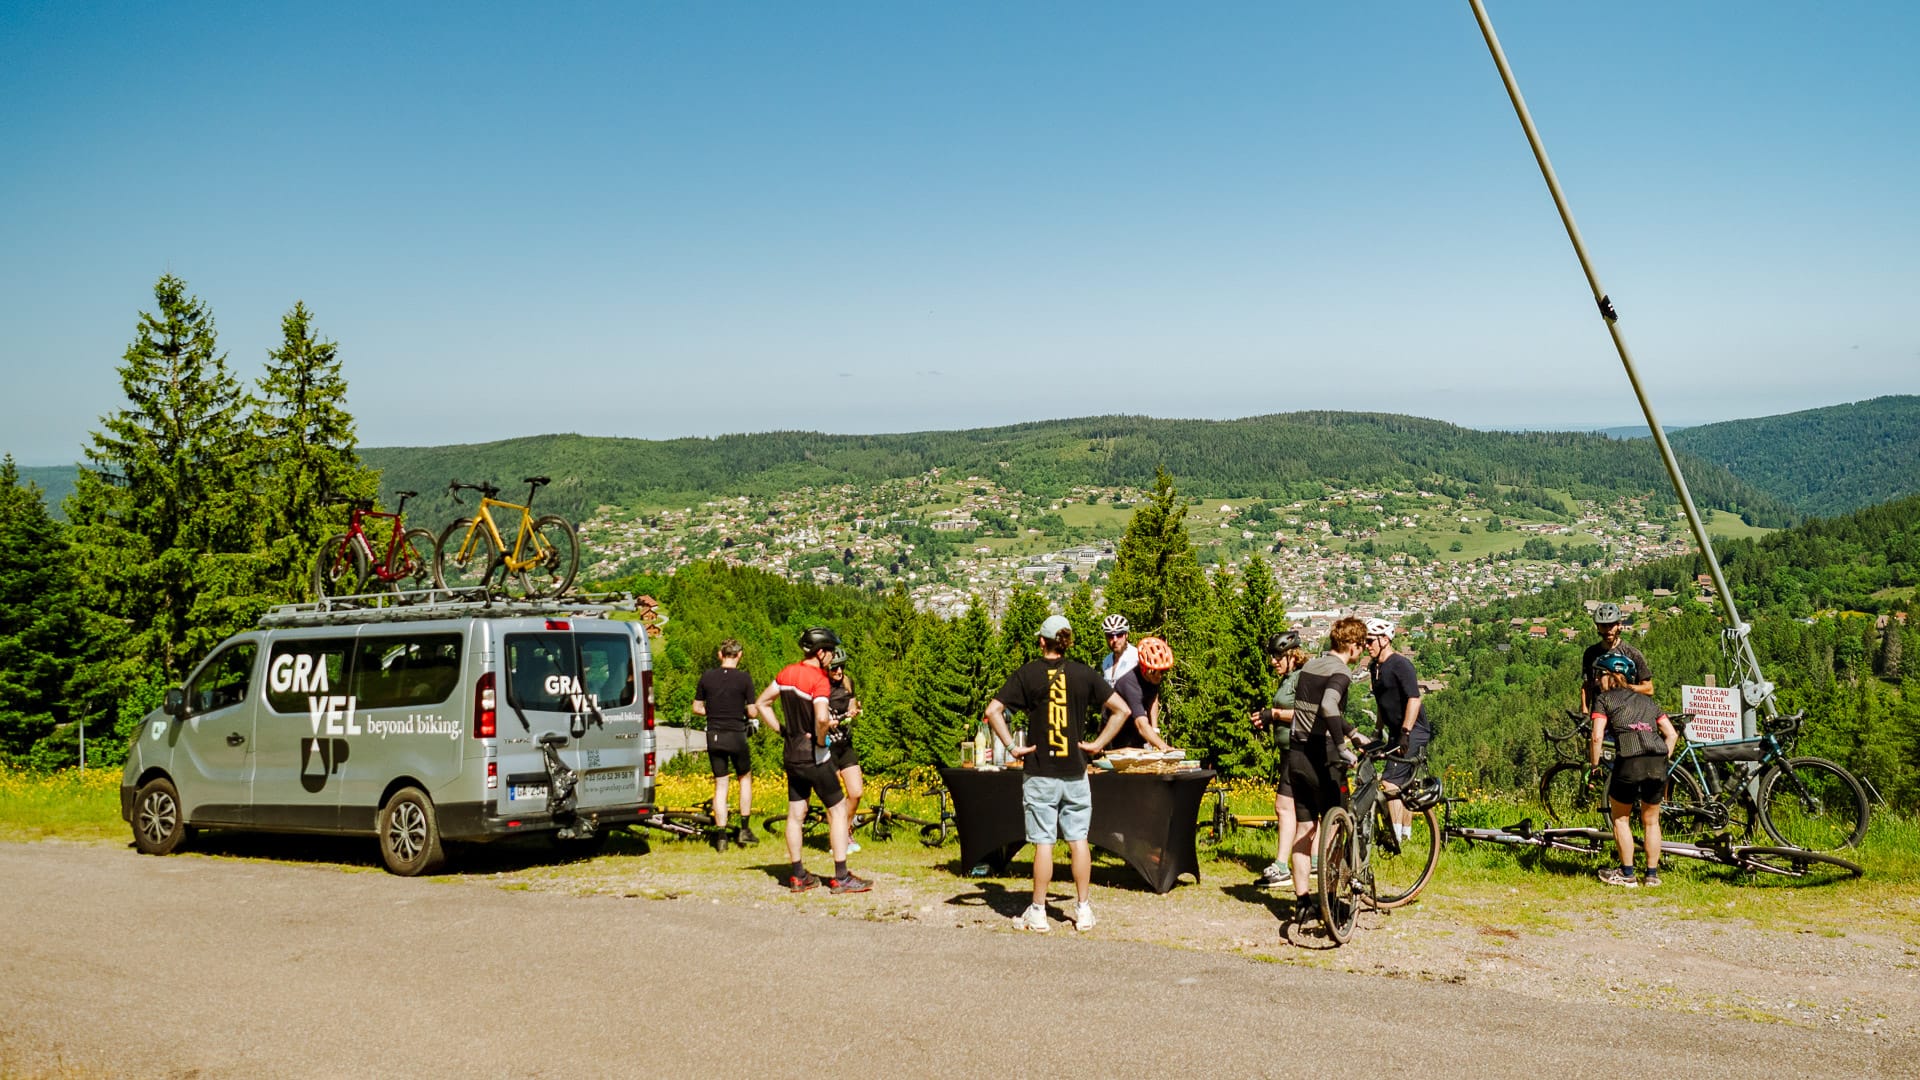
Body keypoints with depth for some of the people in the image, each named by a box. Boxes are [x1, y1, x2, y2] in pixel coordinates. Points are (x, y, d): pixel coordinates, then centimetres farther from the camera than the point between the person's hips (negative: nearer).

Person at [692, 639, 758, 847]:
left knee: (720, 785, 10)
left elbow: (697, 708, 6)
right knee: (745, 778, 18)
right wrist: (756, 712, 14)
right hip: (736, 736, -2)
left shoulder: (707, 676, 1)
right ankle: (744, 829, 15)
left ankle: (721, 836, 8)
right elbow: (753, 712, -8)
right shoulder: (744, 678, -9)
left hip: (714, 737, 3)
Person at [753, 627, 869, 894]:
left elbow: (761, 704, 14)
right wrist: (821, 739, -16)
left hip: (791, 754, 8)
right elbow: (822, 718, -34)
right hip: (814, 756, -7)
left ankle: (798, 876, 18)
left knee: (795, 814, 12)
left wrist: (781, 730, 12)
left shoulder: (786, 673, 5)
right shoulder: (819, 679, -19)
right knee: (838, 810, 2)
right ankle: (841, 877, 2)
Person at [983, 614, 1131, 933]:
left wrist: (1012, 746, -5)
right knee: (1078, 841, 9)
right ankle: (1083, 909, 14)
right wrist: (1098, 743, 5)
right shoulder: (1084, 674, 2)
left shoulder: (1028, 674, -3)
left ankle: (1038, 912, 9)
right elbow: (1121, 709, 3)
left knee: (1043, 843, 2)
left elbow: (993, 710, -10)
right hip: (1075, 771, 2)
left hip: (1040, 772, -2)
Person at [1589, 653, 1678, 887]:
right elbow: (1671, 734, 19)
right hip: (1658, 763, 5)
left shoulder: (1604, 699, 11)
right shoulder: (1646, 701, 26)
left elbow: (1597, 737, -1)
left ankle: (1627, 874, 17)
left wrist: (1595, 766, 9)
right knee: (1651, 821, 19)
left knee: (1621, 818, 14)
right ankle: (1652, 874, 24)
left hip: (1629, 763, -4)